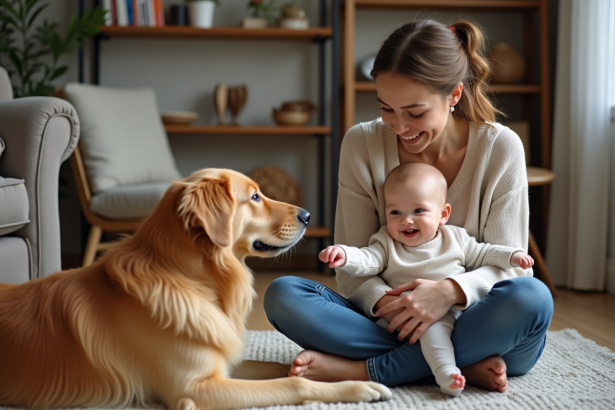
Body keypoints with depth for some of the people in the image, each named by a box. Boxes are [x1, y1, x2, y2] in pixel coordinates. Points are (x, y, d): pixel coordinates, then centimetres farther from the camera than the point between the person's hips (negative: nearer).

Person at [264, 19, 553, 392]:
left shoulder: (500, 148, -7)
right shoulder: (362, 144, -4)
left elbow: (510, 265, -8)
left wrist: (452, 290, -30)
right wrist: (381, 301, -27)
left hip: (471, 325, -1)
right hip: (390, 323, 1)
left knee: (531, 297, -35)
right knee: (282, 294, -23)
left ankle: (361, 369, -24)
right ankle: (464, 367, -26)